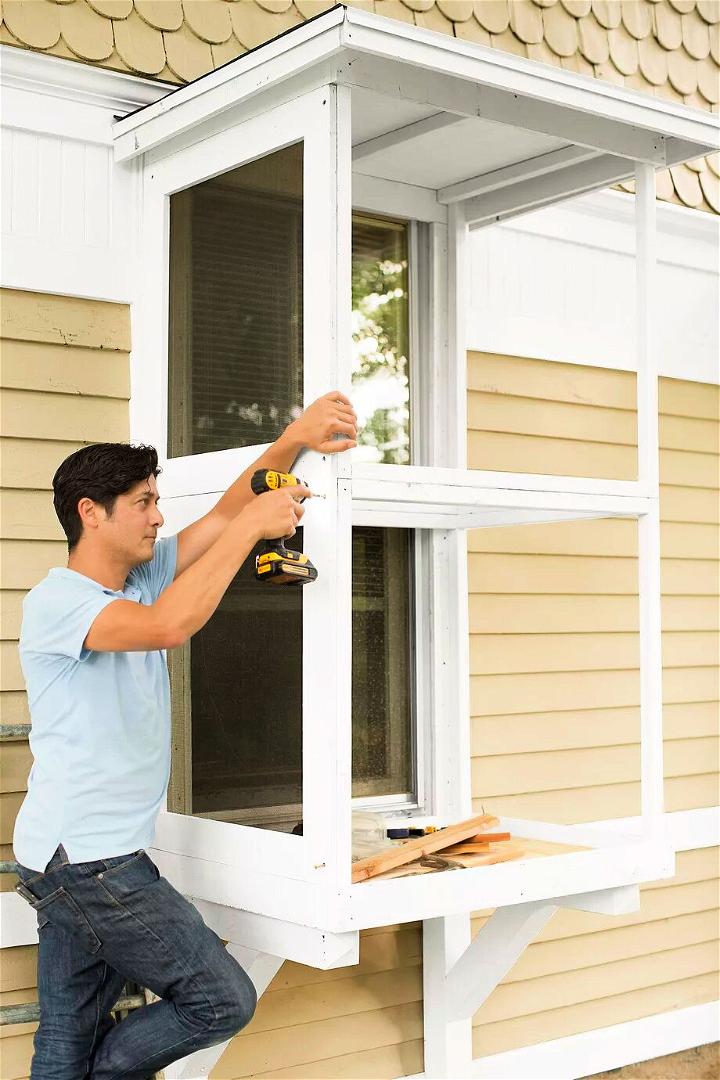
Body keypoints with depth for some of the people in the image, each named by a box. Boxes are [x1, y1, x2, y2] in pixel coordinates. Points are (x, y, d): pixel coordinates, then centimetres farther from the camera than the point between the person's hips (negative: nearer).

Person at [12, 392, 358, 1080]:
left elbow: (223, 517, 7)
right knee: (224, 1001, -2)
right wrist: (252, 527, -25)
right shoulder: (54, 602, -16)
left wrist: (294, 440, -8)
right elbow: (169, 626, -33)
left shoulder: (143, 578, 10)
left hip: (75, 861, 8)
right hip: (86, 859, -8)